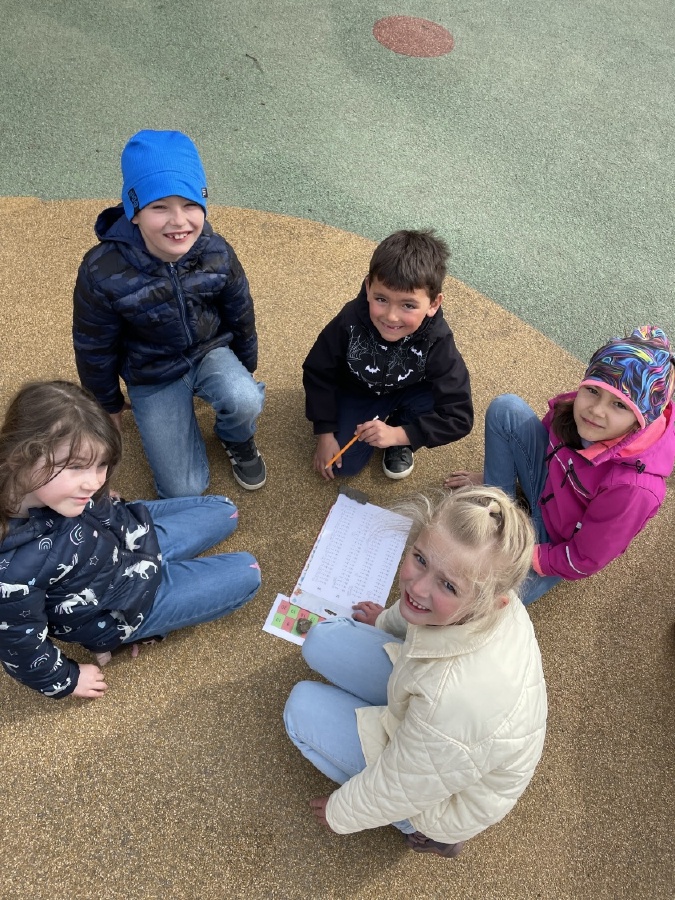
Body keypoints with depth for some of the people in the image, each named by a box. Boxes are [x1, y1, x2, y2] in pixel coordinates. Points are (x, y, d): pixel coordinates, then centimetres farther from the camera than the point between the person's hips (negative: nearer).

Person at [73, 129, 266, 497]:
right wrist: (108, 404, 4)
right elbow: (93, 347, -10)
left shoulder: (216, 252, -18)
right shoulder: (102, 272, -27)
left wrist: (246, 370, 13)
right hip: (152, 375, -1)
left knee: (245, 402, -34)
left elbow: (240, 315, 0)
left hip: (211, 352, 1)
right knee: (184, 490, -4)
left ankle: (236, 439, 6)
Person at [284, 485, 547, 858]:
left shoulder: (455, 697, -45)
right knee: (322, 641, 3)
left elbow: (399, 791, -24)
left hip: (452, 794, -6)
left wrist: (340, 813, -3)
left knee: (302, 708, 0)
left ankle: (426, 828, 9)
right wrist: (388, 621, 23)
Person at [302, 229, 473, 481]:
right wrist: (325, 433, -13)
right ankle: (375, 422, 18)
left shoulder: (436, 341, -34)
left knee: (437, 400, -31)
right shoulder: (349, 322, -33)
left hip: (407, 392, 0)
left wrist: (399, 434, -35)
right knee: (343, 465, -10)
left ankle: (399, 432, 1)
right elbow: (317, 374, -15)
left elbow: (459, 417, -31)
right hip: (355, 392, 0)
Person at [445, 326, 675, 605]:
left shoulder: (633, 486, -38)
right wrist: (491, 475, 11)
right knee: (505, 408, -14)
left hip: (557, 543, -5)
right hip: (548, 485, 5)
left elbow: (585, 560, -24)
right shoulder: (579, 409, -23)